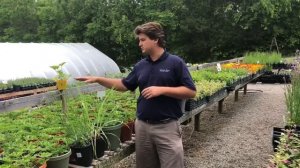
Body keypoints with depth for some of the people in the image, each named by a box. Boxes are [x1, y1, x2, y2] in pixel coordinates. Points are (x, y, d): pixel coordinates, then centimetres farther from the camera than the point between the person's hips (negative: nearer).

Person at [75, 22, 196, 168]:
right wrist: (98, 79, 10)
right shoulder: (140, 65, 9)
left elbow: (191, 92, -10)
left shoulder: (175, 62, -7)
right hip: (143, 125, 5)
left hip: (167, 126, -5)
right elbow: (124, 85, 18)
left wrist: (162, 90, -18)